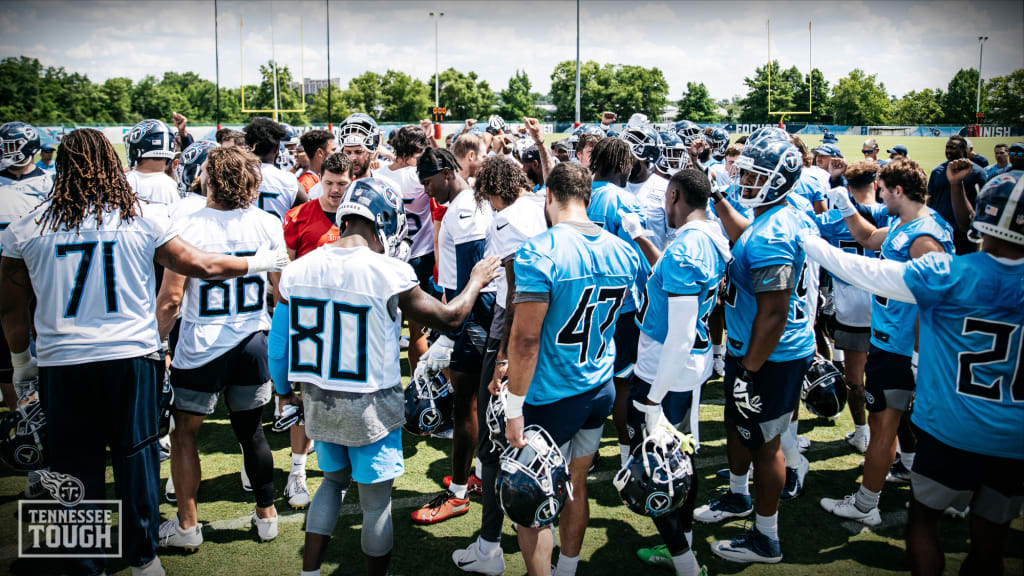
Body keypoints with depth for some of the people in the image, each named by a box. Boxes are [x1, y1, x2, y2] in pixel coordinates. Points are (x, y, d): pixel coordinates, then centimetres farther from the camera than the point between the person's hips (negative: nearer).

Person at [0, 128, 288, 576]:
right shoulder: (143, 218, -3)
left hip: (61, 366, 1)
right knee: (136, 459, 12)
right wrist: (259, 263, 17)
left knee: (77, 469, 11)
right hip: (132, 355, 0)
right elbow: (200, 266, 2)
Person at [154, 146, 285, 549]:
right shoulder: (268, 224, -2)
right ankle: (266, 515, 28)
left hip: (202, 347, -4)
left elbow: (170, 299, -13)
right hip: (253, 345, 4)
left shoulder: (188, 228, -13)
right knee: (251, 430, 18)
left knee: (184, 434, 14)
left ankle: (187, 526, 22)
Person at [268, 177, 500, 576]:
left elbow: (279, 343, 4)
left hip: (319, 403, 5)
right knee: (376, 502, 13)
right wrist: (476, 281, 9)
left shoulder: (299, 269, -5)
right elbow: (449, 319, -9)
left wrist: (284, 388, 22)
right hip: (371, 408, -5)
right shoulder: (389, 274, -21)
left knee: (334, 480, 28)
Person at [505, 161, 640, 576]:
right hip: (601, 390, 7)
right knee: (575, 486, 22)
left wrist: (514, 407, -16)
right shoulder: (624, 253, 1)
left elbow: (525, 338, -21)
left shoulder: (539, 253, -19)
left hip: (550, 398, -7)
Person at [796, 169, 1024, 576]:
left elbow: (863, 271, -12)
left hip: (952, 431, -3)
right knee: (989, 540, 17)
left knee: (923, 517, 19)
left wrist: (805, 241, -1)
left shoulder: (949, 275, -17)